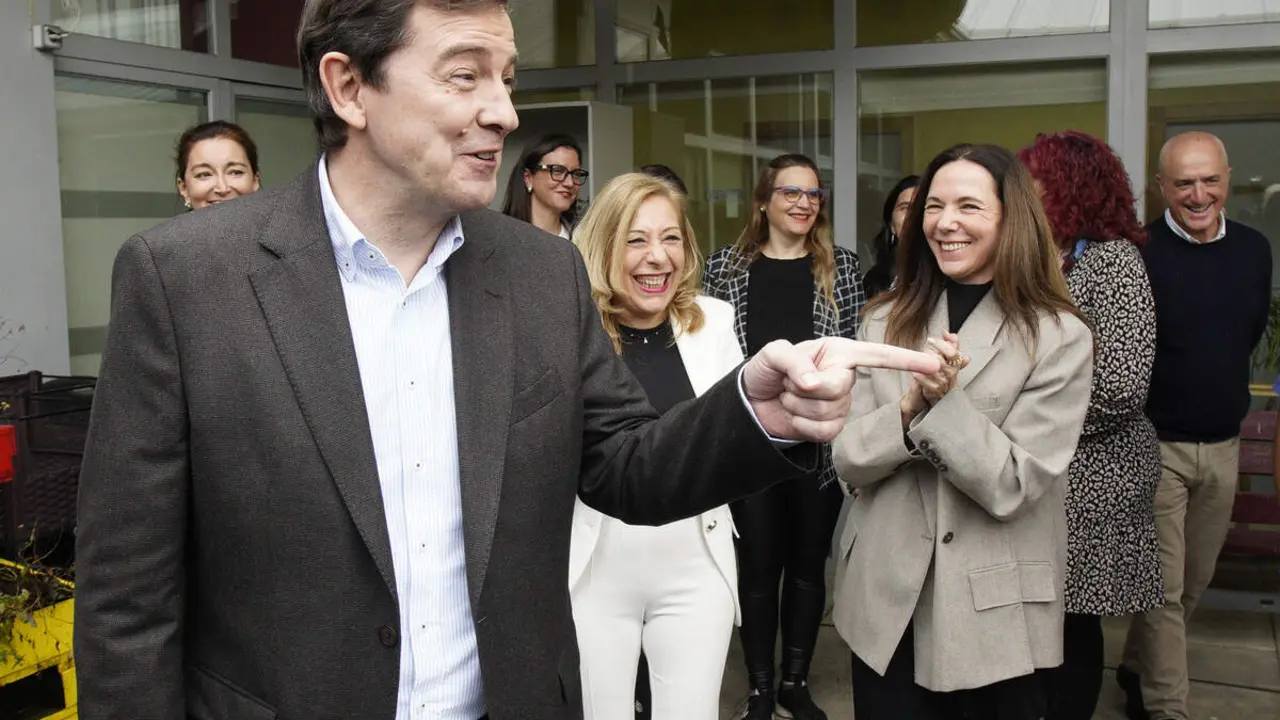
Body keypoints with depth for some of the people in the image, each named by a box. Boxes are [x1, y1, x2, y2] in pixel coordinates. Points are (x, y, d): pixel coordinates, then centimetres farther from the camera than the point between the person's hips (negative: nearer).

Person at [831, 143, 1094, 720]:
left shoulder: (1060, 338, -8)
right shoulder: (886, 321, 4)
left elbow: (1011, 487, -14)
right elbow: (847, 460, -3)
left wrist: (945, 401, -24)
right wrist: (910, 408, -20)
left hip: (995, 619, -3)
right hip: (884, 603, 3)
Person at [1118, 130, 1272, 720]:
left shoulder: (1254, 249, 3)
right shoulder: (1138, 253, -14)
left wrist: (1226, 395, 15)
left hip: (1224, 445, 6)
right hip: (1156, 445, -6)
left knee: (1195, 579, 17)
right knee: (1163, 587, 0)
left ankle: (1137, 669, 37)